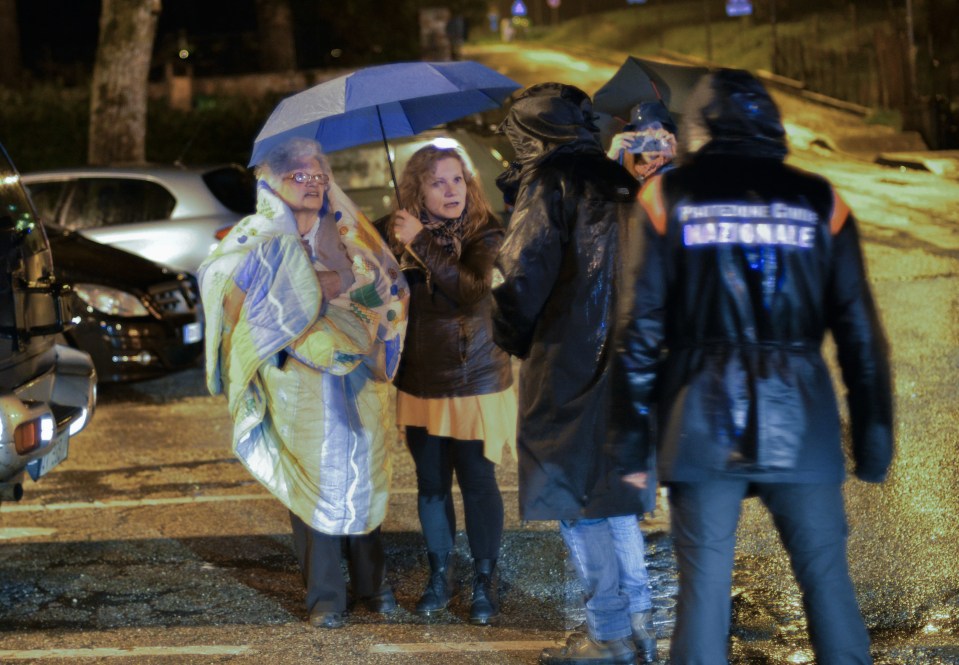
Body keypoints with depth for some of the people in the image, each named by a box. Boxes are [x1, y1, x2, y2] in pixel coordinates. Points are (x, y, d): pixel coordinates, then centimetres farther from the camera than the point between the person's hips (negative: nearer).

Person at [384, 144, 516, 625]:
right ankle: (439, 576, 24)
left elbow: (473, 290, -26)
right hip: (420, 385, 3)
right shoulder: (399, 236, 1)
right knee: (431, 483, 10)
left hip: (474, 384, -3)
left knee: (477, 481, 0)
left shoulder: (484, 236, -9)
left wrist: (421, 245, -26)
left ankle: (484, 583, 12)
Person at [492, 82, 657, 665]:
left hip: (570, 361, -7)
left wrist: (512, 335, 1)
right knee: (614, 490, 17)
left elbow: (526, 271, -14)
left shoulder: (549, 183, -8)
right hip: (628, 358, 7)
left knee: (578, 496, 0)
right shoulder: (620, 184, 14)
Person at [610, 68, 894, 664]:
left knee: (705, 581, 1)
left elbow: (640, 330, -1)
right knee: (827, 578, 6)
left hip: (703, 420, 0)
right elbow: (860, 332, 4)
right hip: (800, 428, 0)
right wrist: (874, 436, 9)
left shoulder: (667, 198, 2)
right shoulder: (820, 203, 5)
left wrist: (632, 441, 2)